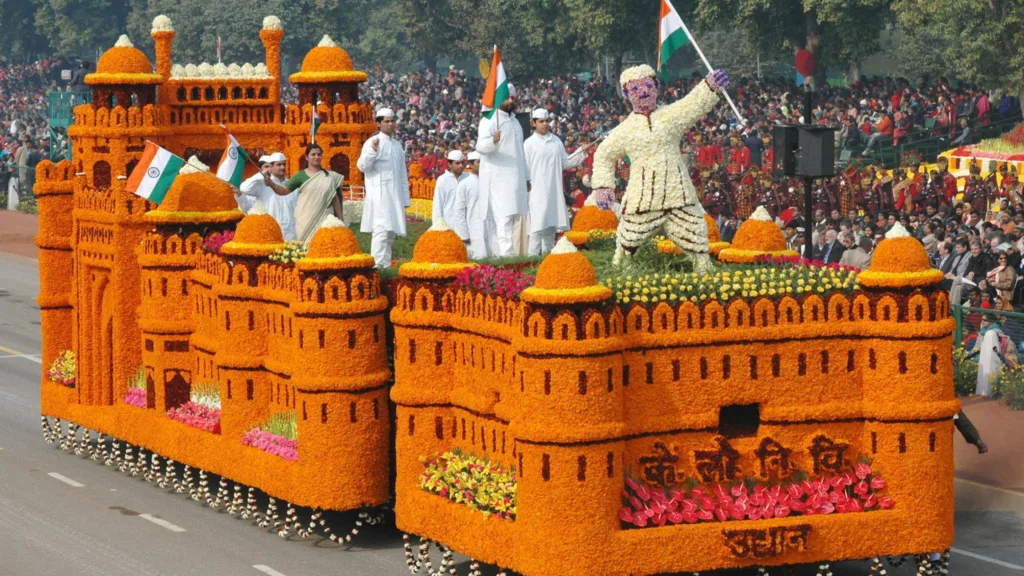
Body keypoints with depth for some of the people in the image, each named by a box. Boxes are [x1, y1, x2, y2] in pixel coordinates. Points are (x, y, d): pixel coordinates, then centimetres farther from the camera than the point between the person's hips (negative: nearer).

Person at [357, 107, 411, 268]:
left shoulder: (397, 145, 19)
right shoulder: (372, 143, -2)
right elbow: (362, 166, -14)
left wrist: (405, 198, 18)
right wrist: (372, 151, -31)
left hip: (395, 195, 7)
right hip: (379, 194, -7)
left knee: (391, 232, 7)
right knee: (382, 230, -18)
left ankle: (386, 265, 11)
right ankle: (377, 265, -23)